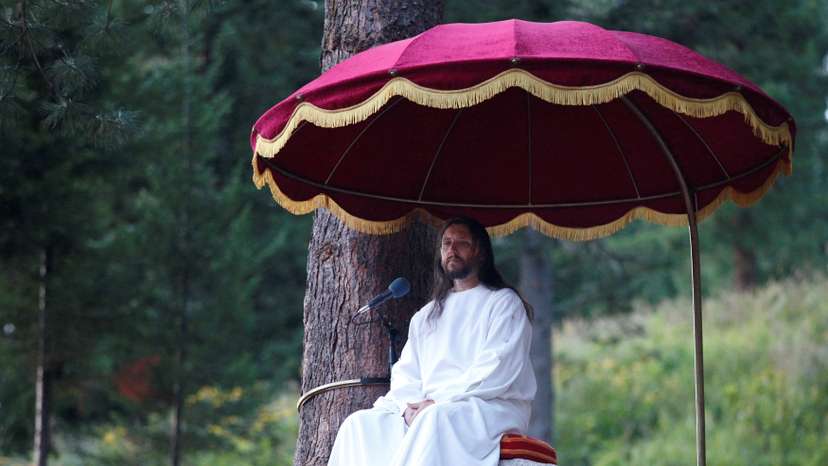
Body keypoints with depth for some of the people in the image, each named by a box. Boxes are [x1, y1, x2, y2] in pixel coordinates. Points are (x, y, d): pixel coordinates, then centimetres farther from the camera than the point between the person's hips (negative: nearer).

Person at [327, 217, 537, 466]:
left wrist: (439, 402, -15)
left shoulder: (504, 303, 7)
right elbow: (405, 373, 17)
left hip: (492, 409, -6)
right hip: (426, 410, 6)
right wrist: (410, 405, -7)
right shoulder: (425, 316, 26)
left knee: (435, 419, -38)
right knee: (360, 424, -17)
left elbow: (497, 369, -7)